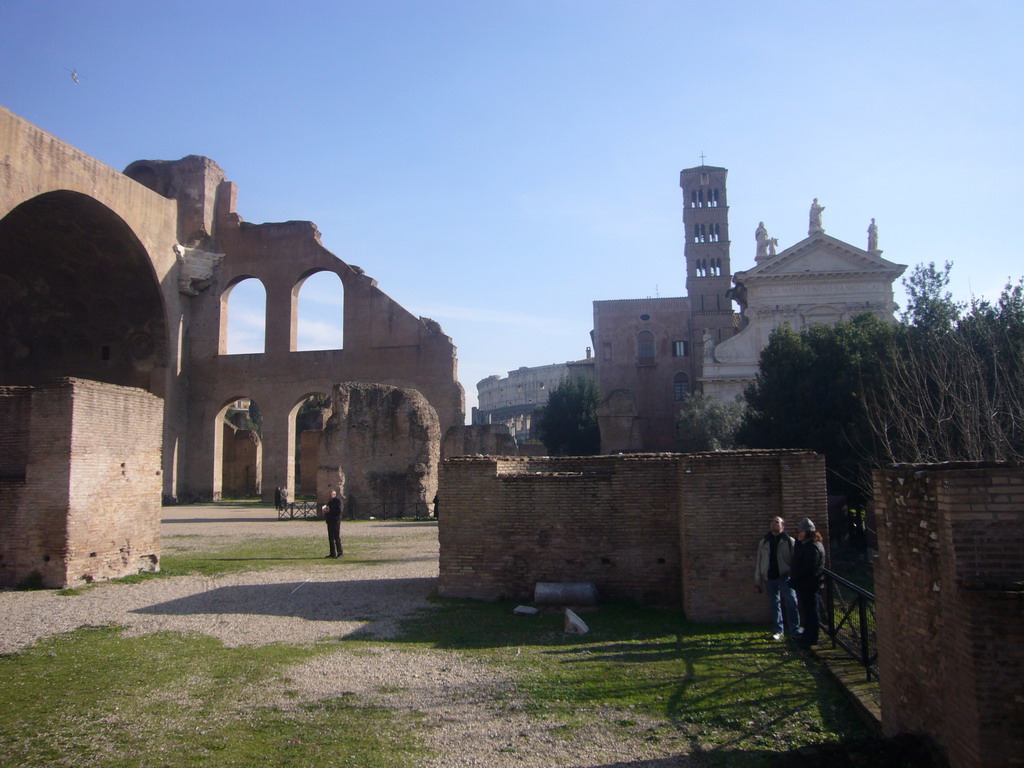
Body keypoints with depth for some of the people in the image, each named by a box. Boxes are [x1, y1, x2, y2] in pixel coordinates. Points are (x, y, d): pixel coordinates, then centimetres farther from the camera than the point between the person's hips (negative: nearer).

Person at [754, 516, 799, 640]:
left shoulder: (789, 541, 1)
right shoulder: (763, 542, 10)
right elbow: (758, 562, 12)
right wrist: (758, 581, 9)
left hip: (785, 577, -3)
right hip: (769, 577, 3)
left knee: (791, 603, -11)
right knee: (774, 604, 9)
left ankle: (795, 631, -5)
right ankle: (777, 630, 18)